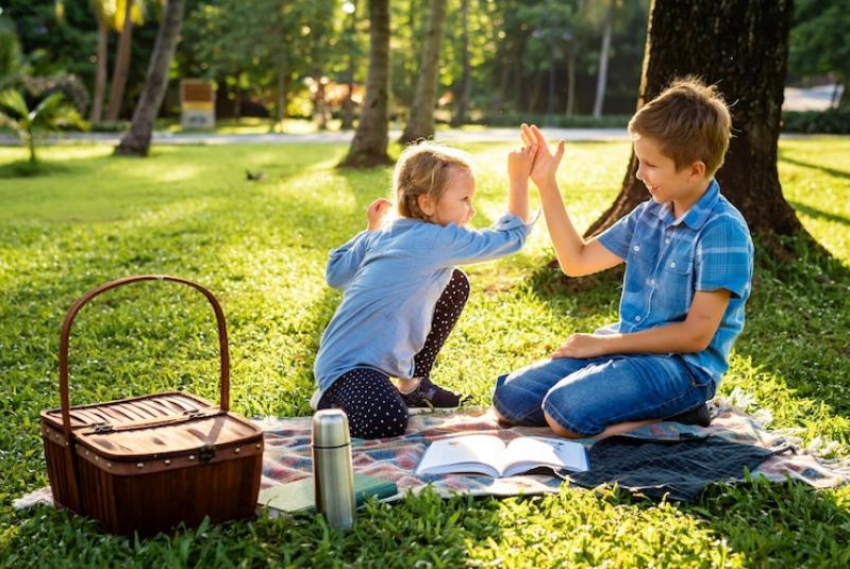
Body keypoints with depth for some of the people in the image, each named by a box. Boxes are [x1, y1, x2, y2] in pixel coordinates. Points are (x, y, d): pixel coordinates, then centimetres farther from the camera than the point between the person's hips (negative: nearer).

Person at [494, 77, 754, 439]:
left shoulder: (722, 230, -16)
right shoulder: (650, 215, 8)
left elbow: (696, 335, -20)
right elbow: (577, 261, 16)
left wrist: (603, 343, -14)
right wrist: (546, 185, 10)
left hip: (683, 366, -8)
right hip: (626, 348, 9)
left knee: (564, 410, -31)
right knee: (510, 397, -4)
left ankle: (672, 416, -8)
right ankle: (651, 408, -1)